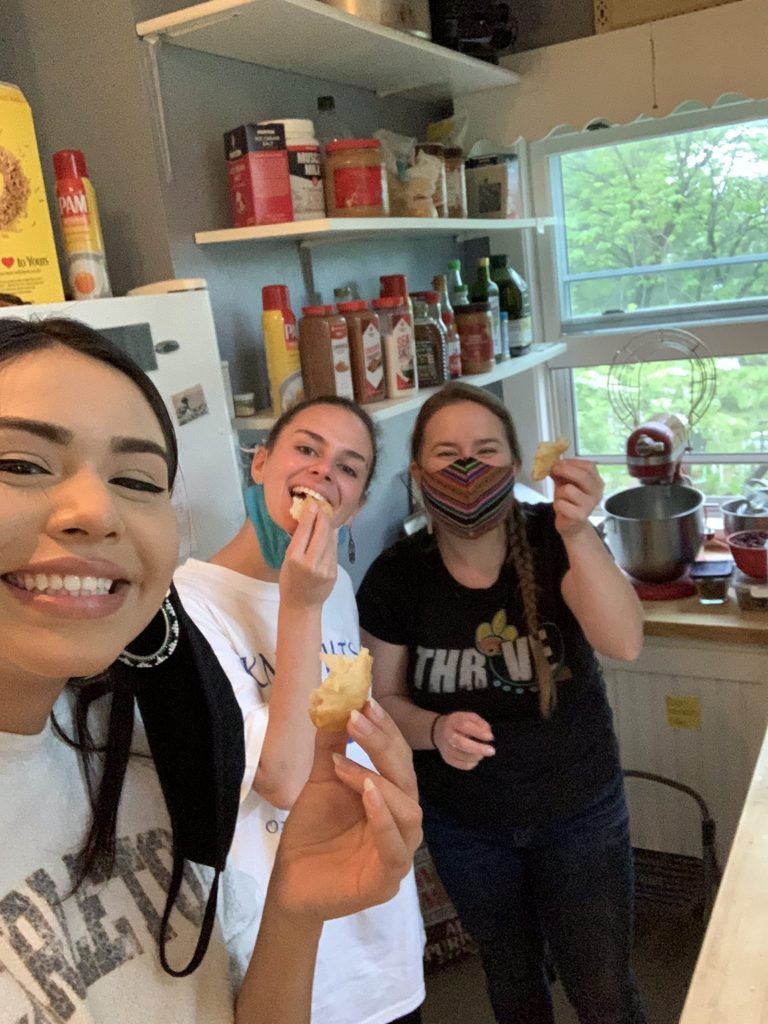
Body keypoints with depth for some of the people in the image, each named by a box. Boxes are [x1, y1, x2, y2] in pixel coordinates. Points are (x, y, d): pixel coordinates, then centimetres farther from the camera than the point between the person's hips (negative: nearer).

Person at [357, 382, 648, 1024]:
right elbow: (384, 700, -7)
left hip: (579, 812, -1)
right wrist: (435, 730, -28)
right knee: (511, 969, 26)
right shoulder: (395, 578, -17)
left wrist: (578, 534, -49)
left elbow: (624, 643, -34)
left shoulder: (552, 541, -20)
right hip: (465, 825, 2)